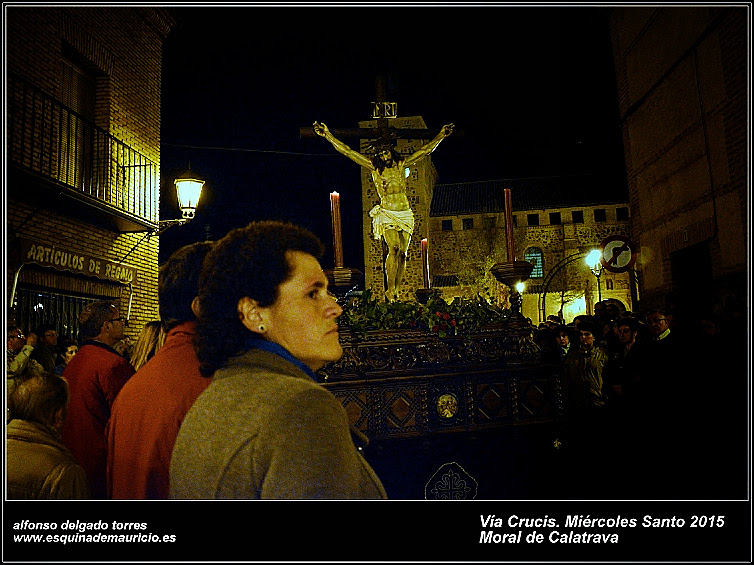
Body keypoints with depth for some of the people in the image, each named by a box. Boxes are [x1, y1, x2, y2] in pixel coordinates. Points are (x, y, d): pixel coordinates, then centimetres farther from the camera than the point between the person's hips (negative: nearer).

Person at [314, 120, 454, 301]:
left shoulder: (401, 165, 10)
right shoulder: (374, 167, 5)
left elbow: (425, 150, 16)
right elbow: (347, 151, 2)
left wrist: (441, 135, 13)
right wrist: (328, 135, -2)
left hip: (405, 214, 3)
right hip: (387, 214, -3)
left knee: (402, 254, -2)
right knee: (394, 249, -21)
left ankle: (395, 292, 5)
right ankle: (390, 290, -16)